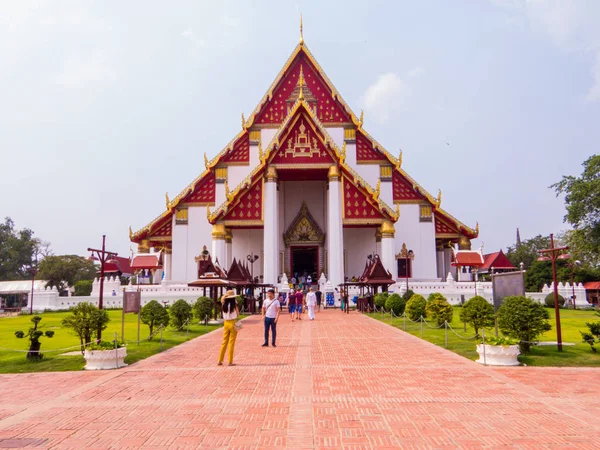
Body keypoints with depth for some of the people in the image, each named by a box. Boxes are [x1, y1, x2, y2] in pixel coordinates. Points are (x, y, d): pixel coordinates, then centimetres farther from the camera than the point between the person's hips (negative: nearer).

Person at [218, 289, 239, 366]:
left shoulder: (224, 305, 0)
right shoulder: (234, 305, -13)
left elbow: (222, 299, 21)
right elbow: (237, 314, -4)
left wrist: (225, 295, 7)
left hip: (226, 323, 5)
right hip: (233, 323, -4)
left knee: (224, 342, 14)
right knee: (231, 343, 1)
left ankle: (220, 360, 16)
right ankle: (230, 362, 5)